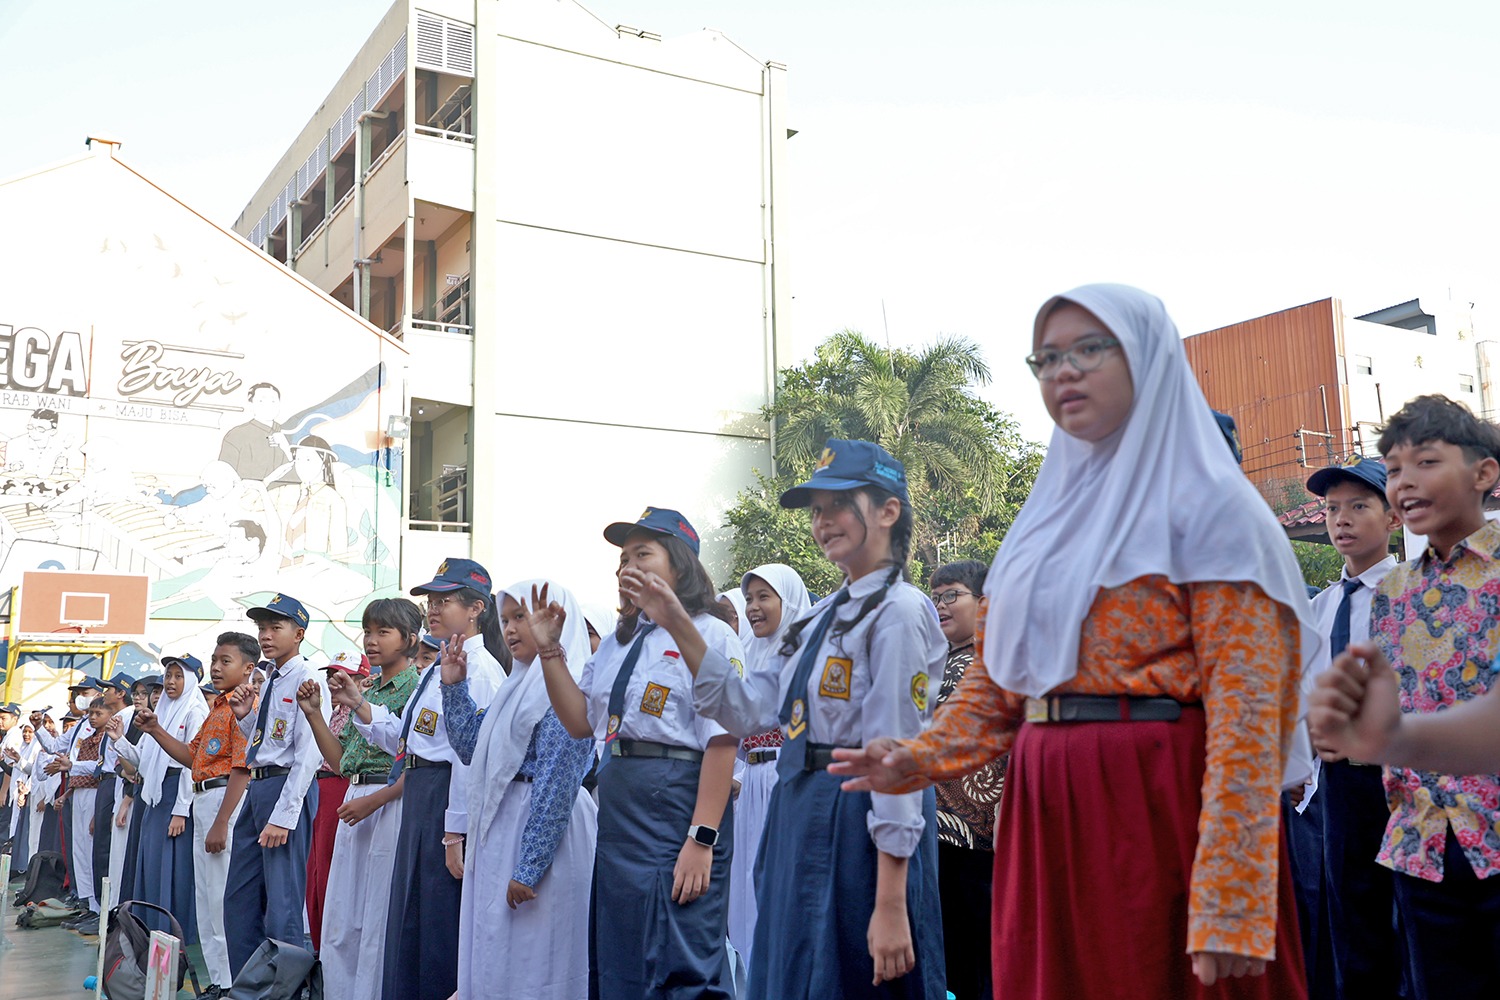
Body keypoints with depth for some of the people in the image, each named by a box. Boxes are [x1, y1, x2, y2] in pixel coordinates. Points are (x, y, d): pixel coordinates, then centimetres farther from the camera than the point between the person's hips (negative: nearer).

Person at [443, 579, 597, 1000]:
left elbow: (557, 784, -19)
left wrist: (529, 866, -22)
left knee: (528, 961, 0)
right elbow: (471, 747, 18)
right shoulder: (520, 685, 15)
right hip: (500, 830, 9)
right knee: (492, 953, 15)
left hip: (539, 832, -9)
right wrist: (454, 686, 11)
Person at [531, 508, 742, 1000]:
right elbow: (580, 720, 14)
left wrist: (702, 839, -21)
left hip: (677, 806, -8)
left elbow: (721, 743, -15)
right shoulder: (617, 642, 17)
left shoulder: (709, 635, -8)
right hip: (618, 807, 8)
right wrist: (549, 649, 7)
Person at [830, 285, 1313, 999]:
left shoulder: (1207, 507, -6)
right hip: (1045, 812, 6)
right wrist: (922, 757, 0)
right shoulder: (1050, 513, 15)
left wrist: (1229, 906, -20)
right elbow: (1000, 677, 17)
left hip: (1159, 807, -6)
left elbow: (1244, 707, -14)